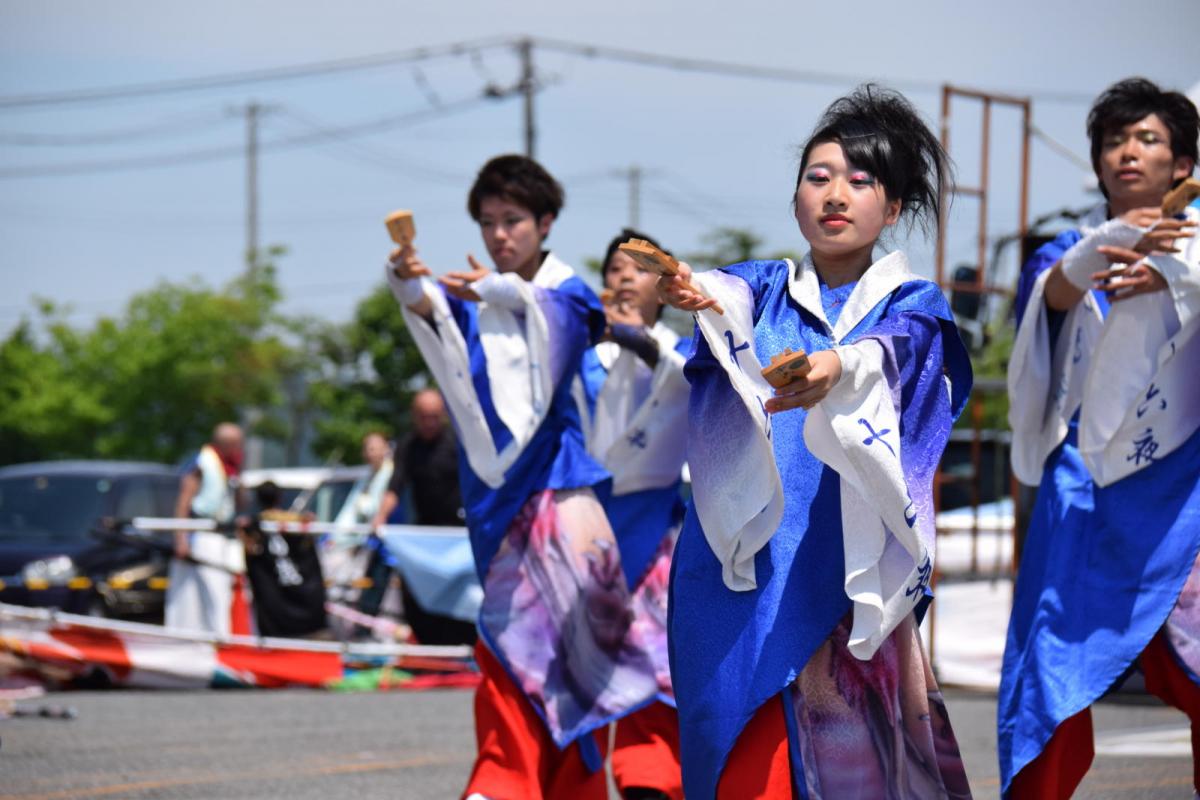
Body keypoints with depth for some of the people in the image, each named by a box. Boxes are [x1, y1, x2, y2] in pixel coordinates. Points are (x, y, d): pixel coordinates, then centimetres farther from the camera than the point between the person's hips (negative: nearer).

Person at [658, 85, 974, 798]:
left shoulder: (912, 305, 8)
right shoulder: (766, 290, 15)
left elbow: (885, 351, -16)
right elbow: (730, 294, -9)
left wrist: (836, 367, -40)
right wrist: (693, 292, -34)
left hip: (848, 567, -2)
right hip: (747, 564, 2)